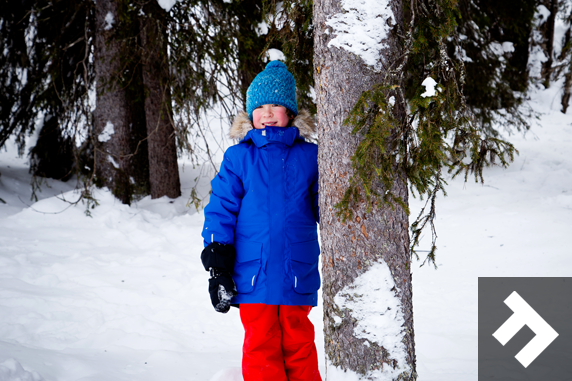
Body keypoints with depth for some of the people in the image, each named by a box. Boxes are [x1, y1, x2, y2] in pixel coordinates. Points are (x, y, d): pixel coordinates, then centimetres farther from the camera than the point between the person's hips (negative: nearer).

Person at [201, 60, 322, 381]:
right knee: (260, 346, 4)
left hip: (298, 276, 1)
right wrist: (217, 266, -4)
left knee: (298, 345, 10)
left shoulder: (309, 156, 6)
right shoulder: (239, 158, 3)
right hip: (253, 277, 0)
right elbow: (221, 210, 2)